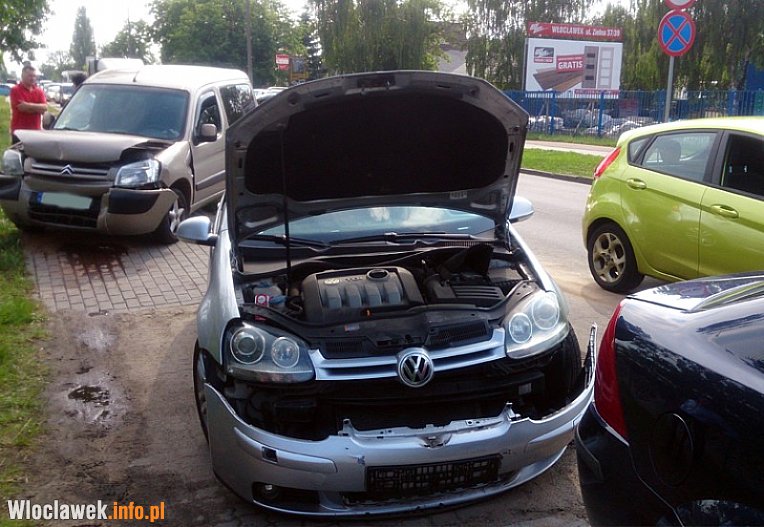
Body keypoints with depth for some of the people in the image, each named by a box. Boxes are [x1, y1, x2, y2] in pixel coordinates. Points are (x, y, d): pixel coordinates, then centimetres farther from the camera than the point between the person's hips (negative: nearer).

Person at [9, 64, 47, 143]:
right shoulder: (15, 90, -4)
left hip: (35, 131, 4)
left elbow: (45, 107, -4)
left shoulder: (39, 91, 10)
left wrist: (28, 105, -16)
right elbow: (21, 107, -16)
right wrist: (38, 108, -6)